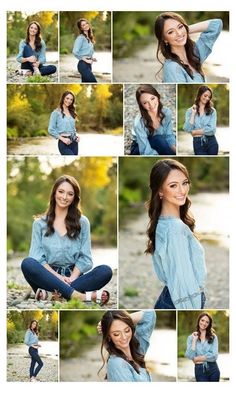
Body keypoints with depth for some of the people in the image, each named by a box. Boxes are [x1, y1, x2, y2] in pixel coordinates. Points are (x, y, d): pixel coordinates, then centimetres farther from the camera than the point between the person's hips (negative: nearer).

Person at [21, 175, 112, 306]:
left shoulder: (82, 222, 11)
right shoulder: (40, 224, 10)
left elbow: (84, 258, 5)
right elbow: (37, 257, 0)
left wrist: (70, 280, -13)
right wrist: (59, 278, -15)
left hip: (74, 277, 1)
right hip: (48, 277, -1)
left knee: (106, 271, -27)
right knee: (27, 264, -32)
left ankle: (49, 293, -39)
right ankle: (83, 296, -40)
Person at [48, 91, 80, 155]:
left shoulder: (72, 113, 15)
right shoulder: (56, 113, -3)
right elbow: (51, 130, -7)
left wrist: (76, 135, 4)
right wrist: (62, 139, -15)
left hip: (74, 142, 6)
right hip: (64, 143, -6)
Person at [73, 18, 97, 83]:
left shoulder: (89, 38, 16)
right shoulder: (80, 38, -11)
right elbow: (75, 52, -21)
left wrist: (92, 58, 10)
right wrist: (85, 60, -17)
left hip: (88, 65, 9)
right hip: (83, 65, -9)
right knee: (94, 83, -15)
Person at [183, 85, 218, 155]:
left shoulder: (212, 111, 3)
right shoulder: (190, 111, 5)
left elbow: (212, 130, -8)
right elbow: (188, 129, -8)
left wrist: (195, 132, -9)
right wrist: (193, 113, -9)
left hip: (211, 142, 0)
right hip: (198, 143, 0)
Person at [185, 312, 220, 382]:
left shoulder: (213, 337, 3)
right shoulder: (191, 337, 4)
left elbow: (214, 356, -8)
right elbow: (190, 356, -9)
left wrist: (197, 359, -10)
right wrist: (194, 340, -11)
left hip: (213, 369, 1)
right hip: (200, 370, 0)